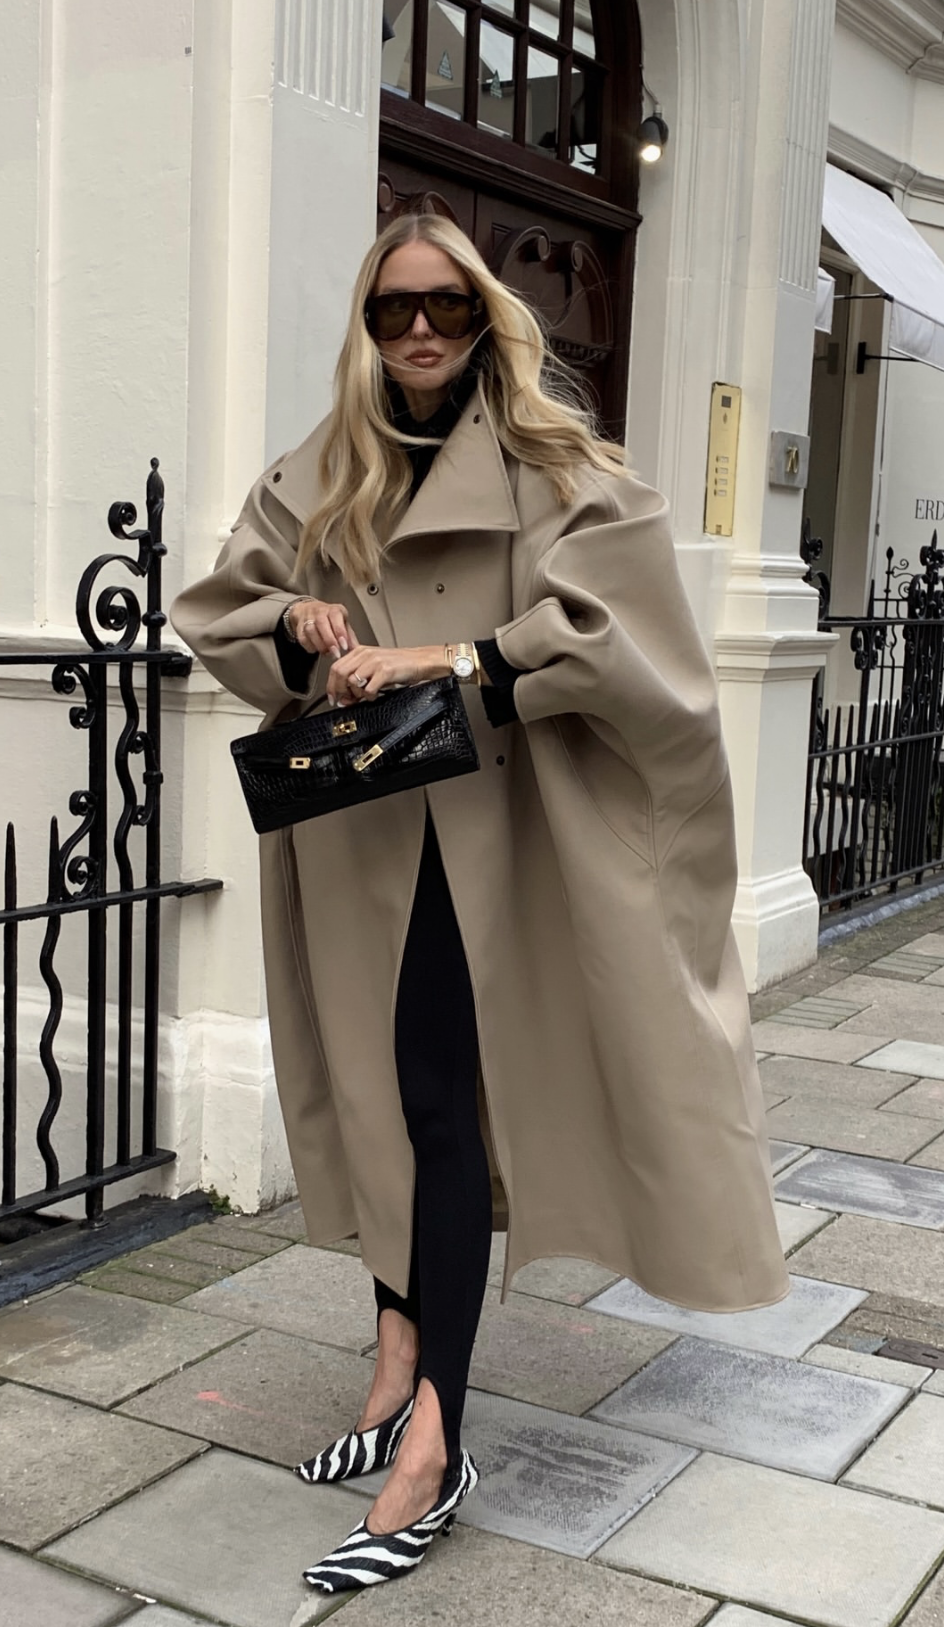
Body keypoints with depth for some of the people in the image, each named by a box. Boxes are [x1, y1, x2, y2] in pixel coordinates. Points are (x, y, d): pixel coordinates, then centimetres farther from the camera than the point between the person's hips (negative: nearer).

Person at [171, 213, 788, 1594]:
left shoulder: (555, 470, -2)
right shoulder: (316, 482, 12)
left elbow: (610, 618, -14)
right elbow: (214, 608, 15)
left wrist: (448, 662, -22)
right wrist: (293, 625, -7)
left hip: (480, 828, -4)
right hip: (356, 828, 5)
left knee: (440, 1103, -6)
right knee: (382, 1093, 9)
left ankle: (430, 1445, -2)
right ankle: (404, 1369, 23)